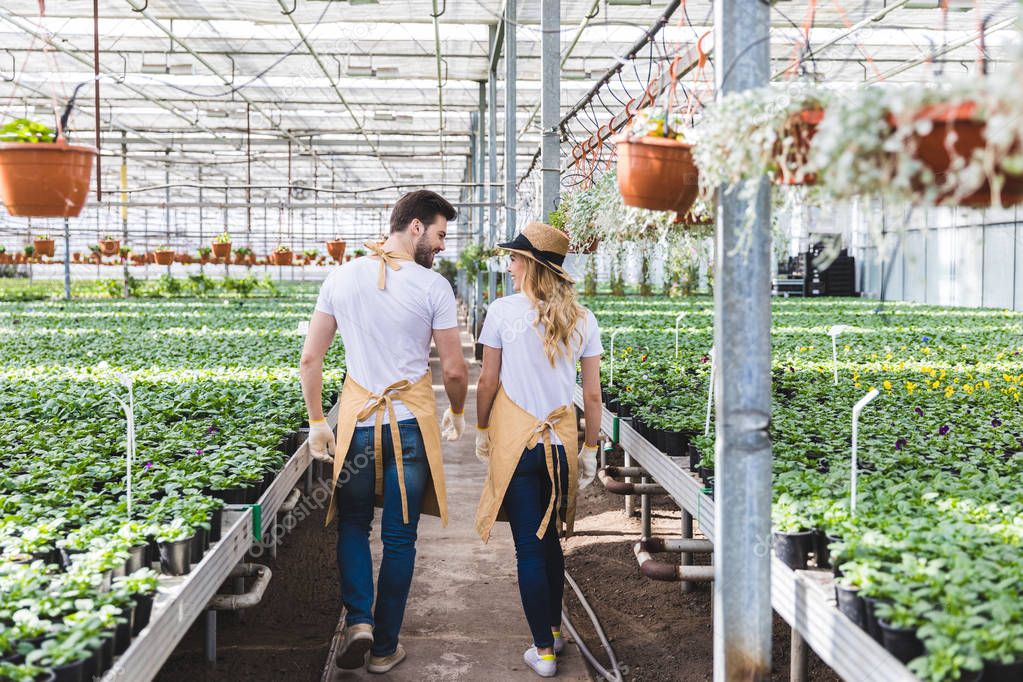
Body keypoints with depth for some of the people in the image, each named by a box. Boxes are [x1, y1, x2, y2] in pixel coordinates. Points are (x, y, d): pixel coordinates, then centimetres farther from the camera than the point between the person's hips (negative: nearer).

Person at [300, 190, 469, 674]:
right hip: (411, 422, -2)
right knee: (399, 538, 9)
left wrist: (316, 421, 11)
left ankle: (358, 620, 3)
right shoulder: (433, 286, -8)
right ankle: (384, 647, 17)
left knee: (352, 524, 19)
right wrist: (456, 413, 14)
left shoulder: (342, 277, 1)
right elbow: (454, 370, -6)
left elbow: (310, 358, 2)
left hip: (357, 418, 2)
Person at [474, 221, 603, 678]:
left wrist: (482, 430, 12)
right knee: (550, 539, 21)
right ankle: (553, 630, 35)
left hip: (515, 440, -4)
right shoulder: (582, 319, 1)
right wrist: (590, 450, 12)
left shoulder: (503, 312, -9)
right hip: (562, 442, 4)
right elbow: (592, 394, 3)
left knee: (528, 547, 3)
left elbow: (488, 381, -4)